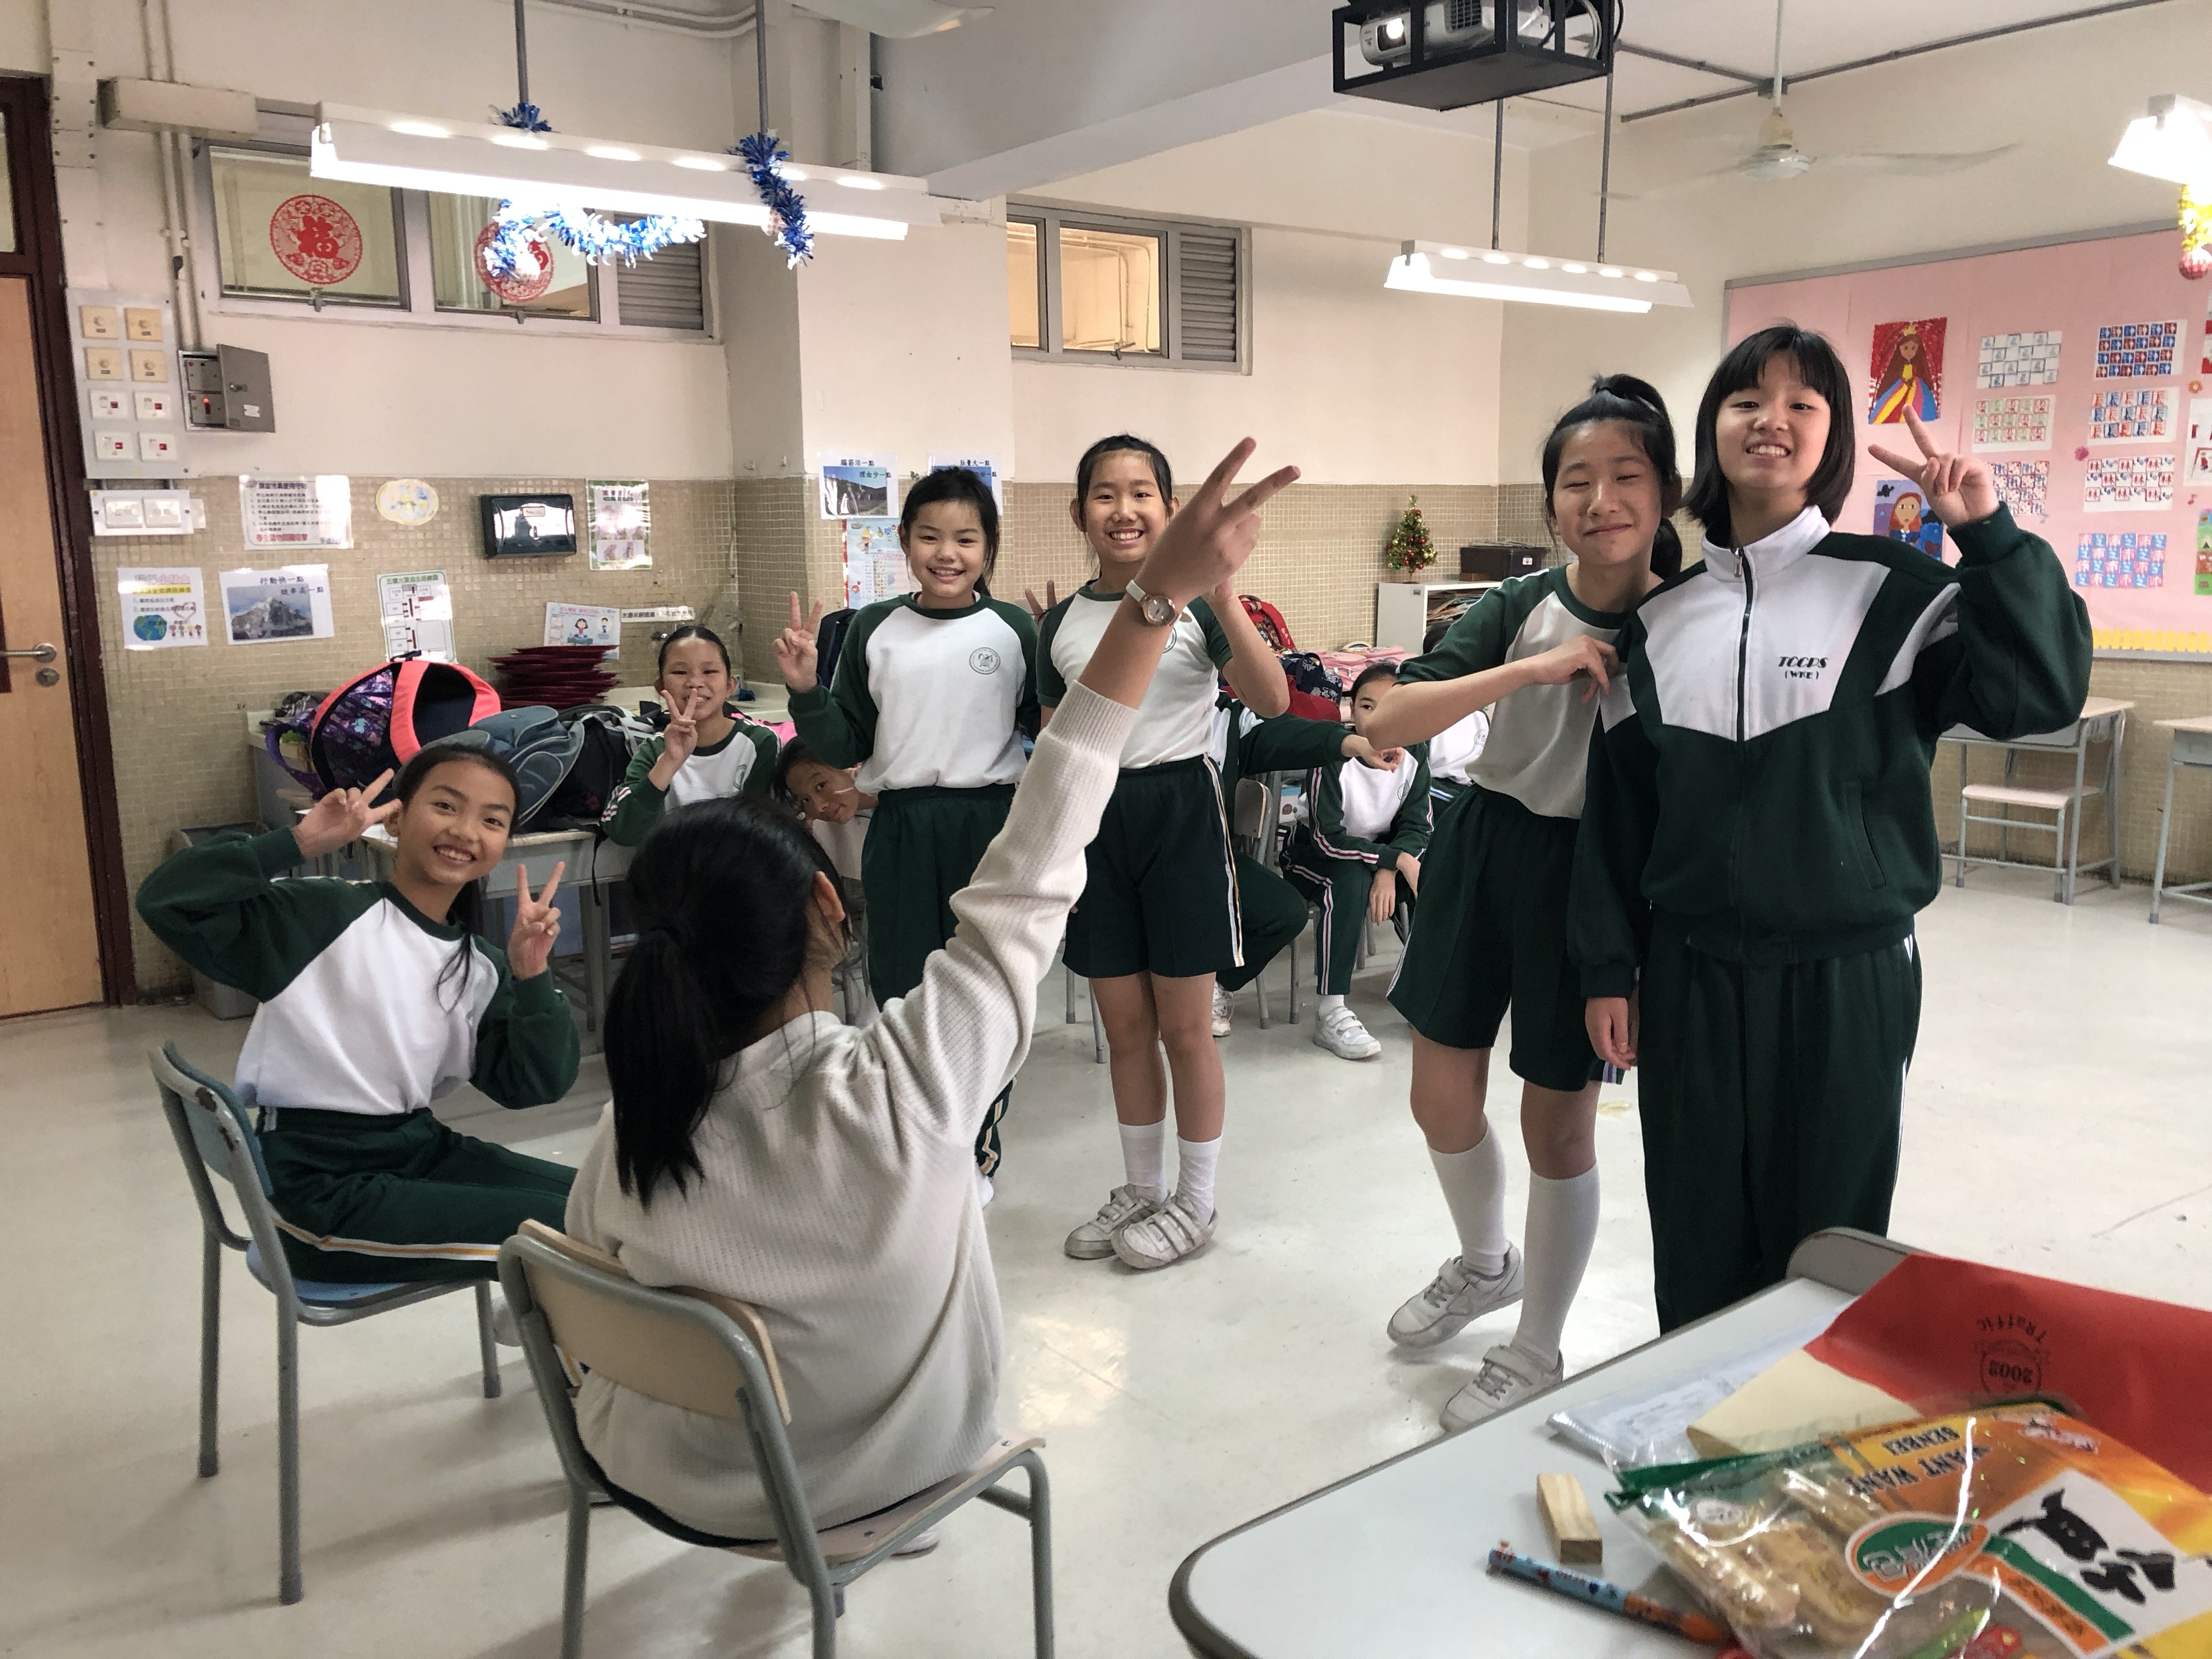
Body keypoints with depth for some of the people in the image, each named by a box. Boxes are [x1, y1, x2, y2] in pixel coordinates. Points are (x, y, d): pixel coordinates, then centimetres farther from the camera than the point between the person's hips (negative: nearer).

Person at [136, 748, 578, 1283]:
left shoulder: (481, 969, 5)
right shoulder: (325, 914, -12)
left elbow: (536, 1088, 0)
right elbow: (168, 902, -22)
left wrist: (532, 977, -13)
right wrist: (299, 843, -27)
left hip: (424, 1149, 7)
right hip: (322, 1184, -7)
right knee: (563, 1231, -13)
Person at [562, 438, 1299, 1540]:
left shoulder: (629, 1149, -27)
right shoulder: (909, 1087, -37)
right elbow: (1030, 880, -31)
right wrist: (1159, 598, -28)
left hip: (685, 1484, 1)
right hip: (892, 1470, 0)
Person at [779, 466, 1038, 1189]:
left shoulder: (1013, 629, -1)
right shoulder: (874, 630, 2)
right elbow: (845, 747, 4)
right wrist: (805, 691, -11)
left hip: (989, 824, -1)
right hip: (902, 830, 1)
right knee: (901, 993, 10)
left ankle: (976, 1153, 27)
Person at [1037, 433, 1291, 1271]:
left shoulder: (1194, 602, -6)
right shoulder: (1061, 623, 6)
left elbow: (1272, 700, -21)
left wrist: (1222, 595, -30)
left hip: (1179, 809, -4)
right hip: (1096, 818, 4)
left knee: (1184, 1026, 4)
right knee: (1125, 1026, 13)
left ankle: (1195, 1202, 22)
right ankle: (1142, 1189, 31)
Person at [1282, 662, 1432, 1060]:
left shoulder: (1415, 753, -11)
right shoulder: (1333, 756, -25)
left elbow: (1415, 828, -8)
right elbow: (1328, 840, -26)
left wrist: (1388, 873, -26)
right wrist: (1395, 859, -29)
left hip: (1379, 850, 5)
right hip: (1317, 854, -5)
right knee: (1352, 882, -36)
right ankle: (1330, 1014, -32)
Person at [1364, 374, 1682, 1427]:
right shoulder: (1520, 607, -4)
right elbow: (1389, 723, -15)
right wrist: (1533, 669, -23)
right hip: (1483, 846, 4)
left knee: (1557, 1120, 6)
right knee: (1441, 1096, 13)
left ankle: (1537, 1351, 28)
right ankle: (1486, 1263, 44)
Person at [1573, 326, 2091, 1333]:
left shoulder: (1892, 591, -4)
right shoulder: (1661, 620, 5)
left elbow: (2040, 694, -15)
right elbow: (1616, 807, 7)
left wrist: (1990, 537, -22)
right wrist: (1607, 970, 6)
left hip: (1847, 974, -3)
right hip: (1690, 975, 3)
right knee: (1695, 1244, 14)